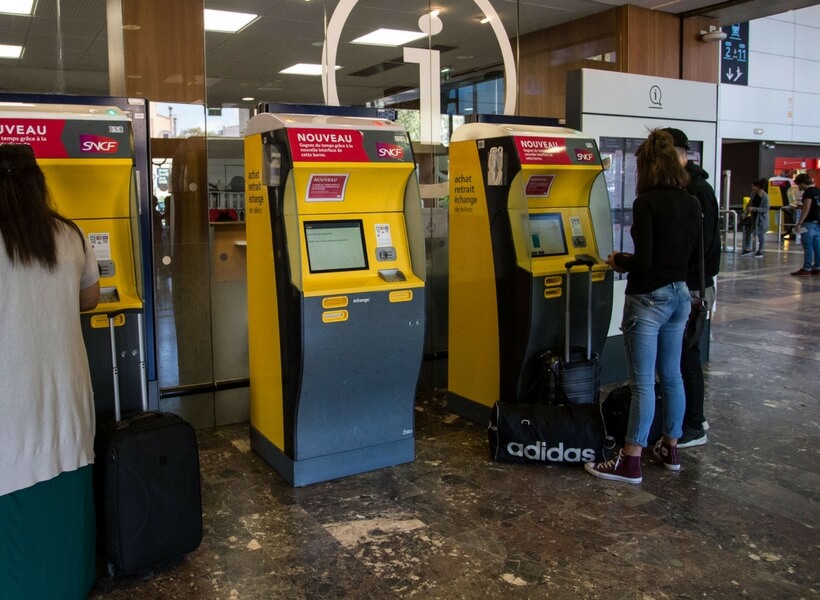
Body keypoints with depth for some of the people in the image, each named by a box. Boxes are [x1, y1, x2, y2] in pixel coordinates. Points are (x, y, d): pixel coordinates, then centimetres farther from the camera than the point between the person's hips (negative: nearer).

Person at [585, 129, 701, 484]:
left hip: (648, 299, -8)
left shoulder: (647, 203, -16)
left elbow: (643, 261, -21)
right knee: (671, 375, 17)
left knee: (643, 381, -3)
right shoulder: (691, 204, 6)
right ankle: (670, 448, 30)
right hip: (680, 295, 8)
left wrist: (618, 261, -2)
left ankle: (630, 462, 5)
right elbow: (694, 254, 13)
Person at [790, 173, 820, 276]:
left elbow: (806, 209, -19)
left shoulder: (808, 192, -12)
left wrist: (799, 223, -20)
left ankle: (806, 269, -3)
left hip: (809, 223, -9)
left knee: (808, 247, -5)